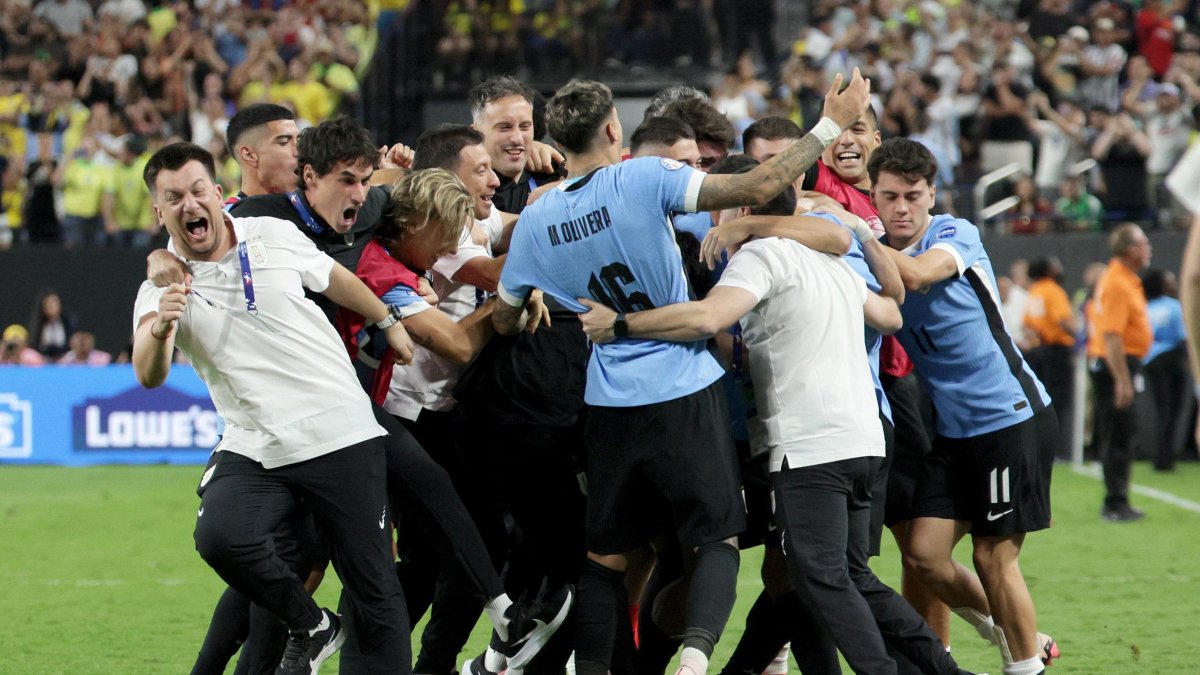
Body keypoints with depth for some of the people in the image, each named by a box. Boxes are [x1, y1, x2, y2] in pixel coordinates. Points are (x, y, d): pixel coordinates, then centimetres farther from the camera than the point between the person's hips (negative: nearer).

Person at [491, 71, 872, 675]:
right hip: (684, 394, -3)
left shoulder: (536, 221, 2)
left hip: (609, 406, 3)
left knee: (606, 555, 15)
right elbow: (758, 188, -15)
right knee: (717, 539, 4)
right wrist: (830, 124, -6)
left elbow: (504, 320, 14)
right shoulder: (644, 179, -10)